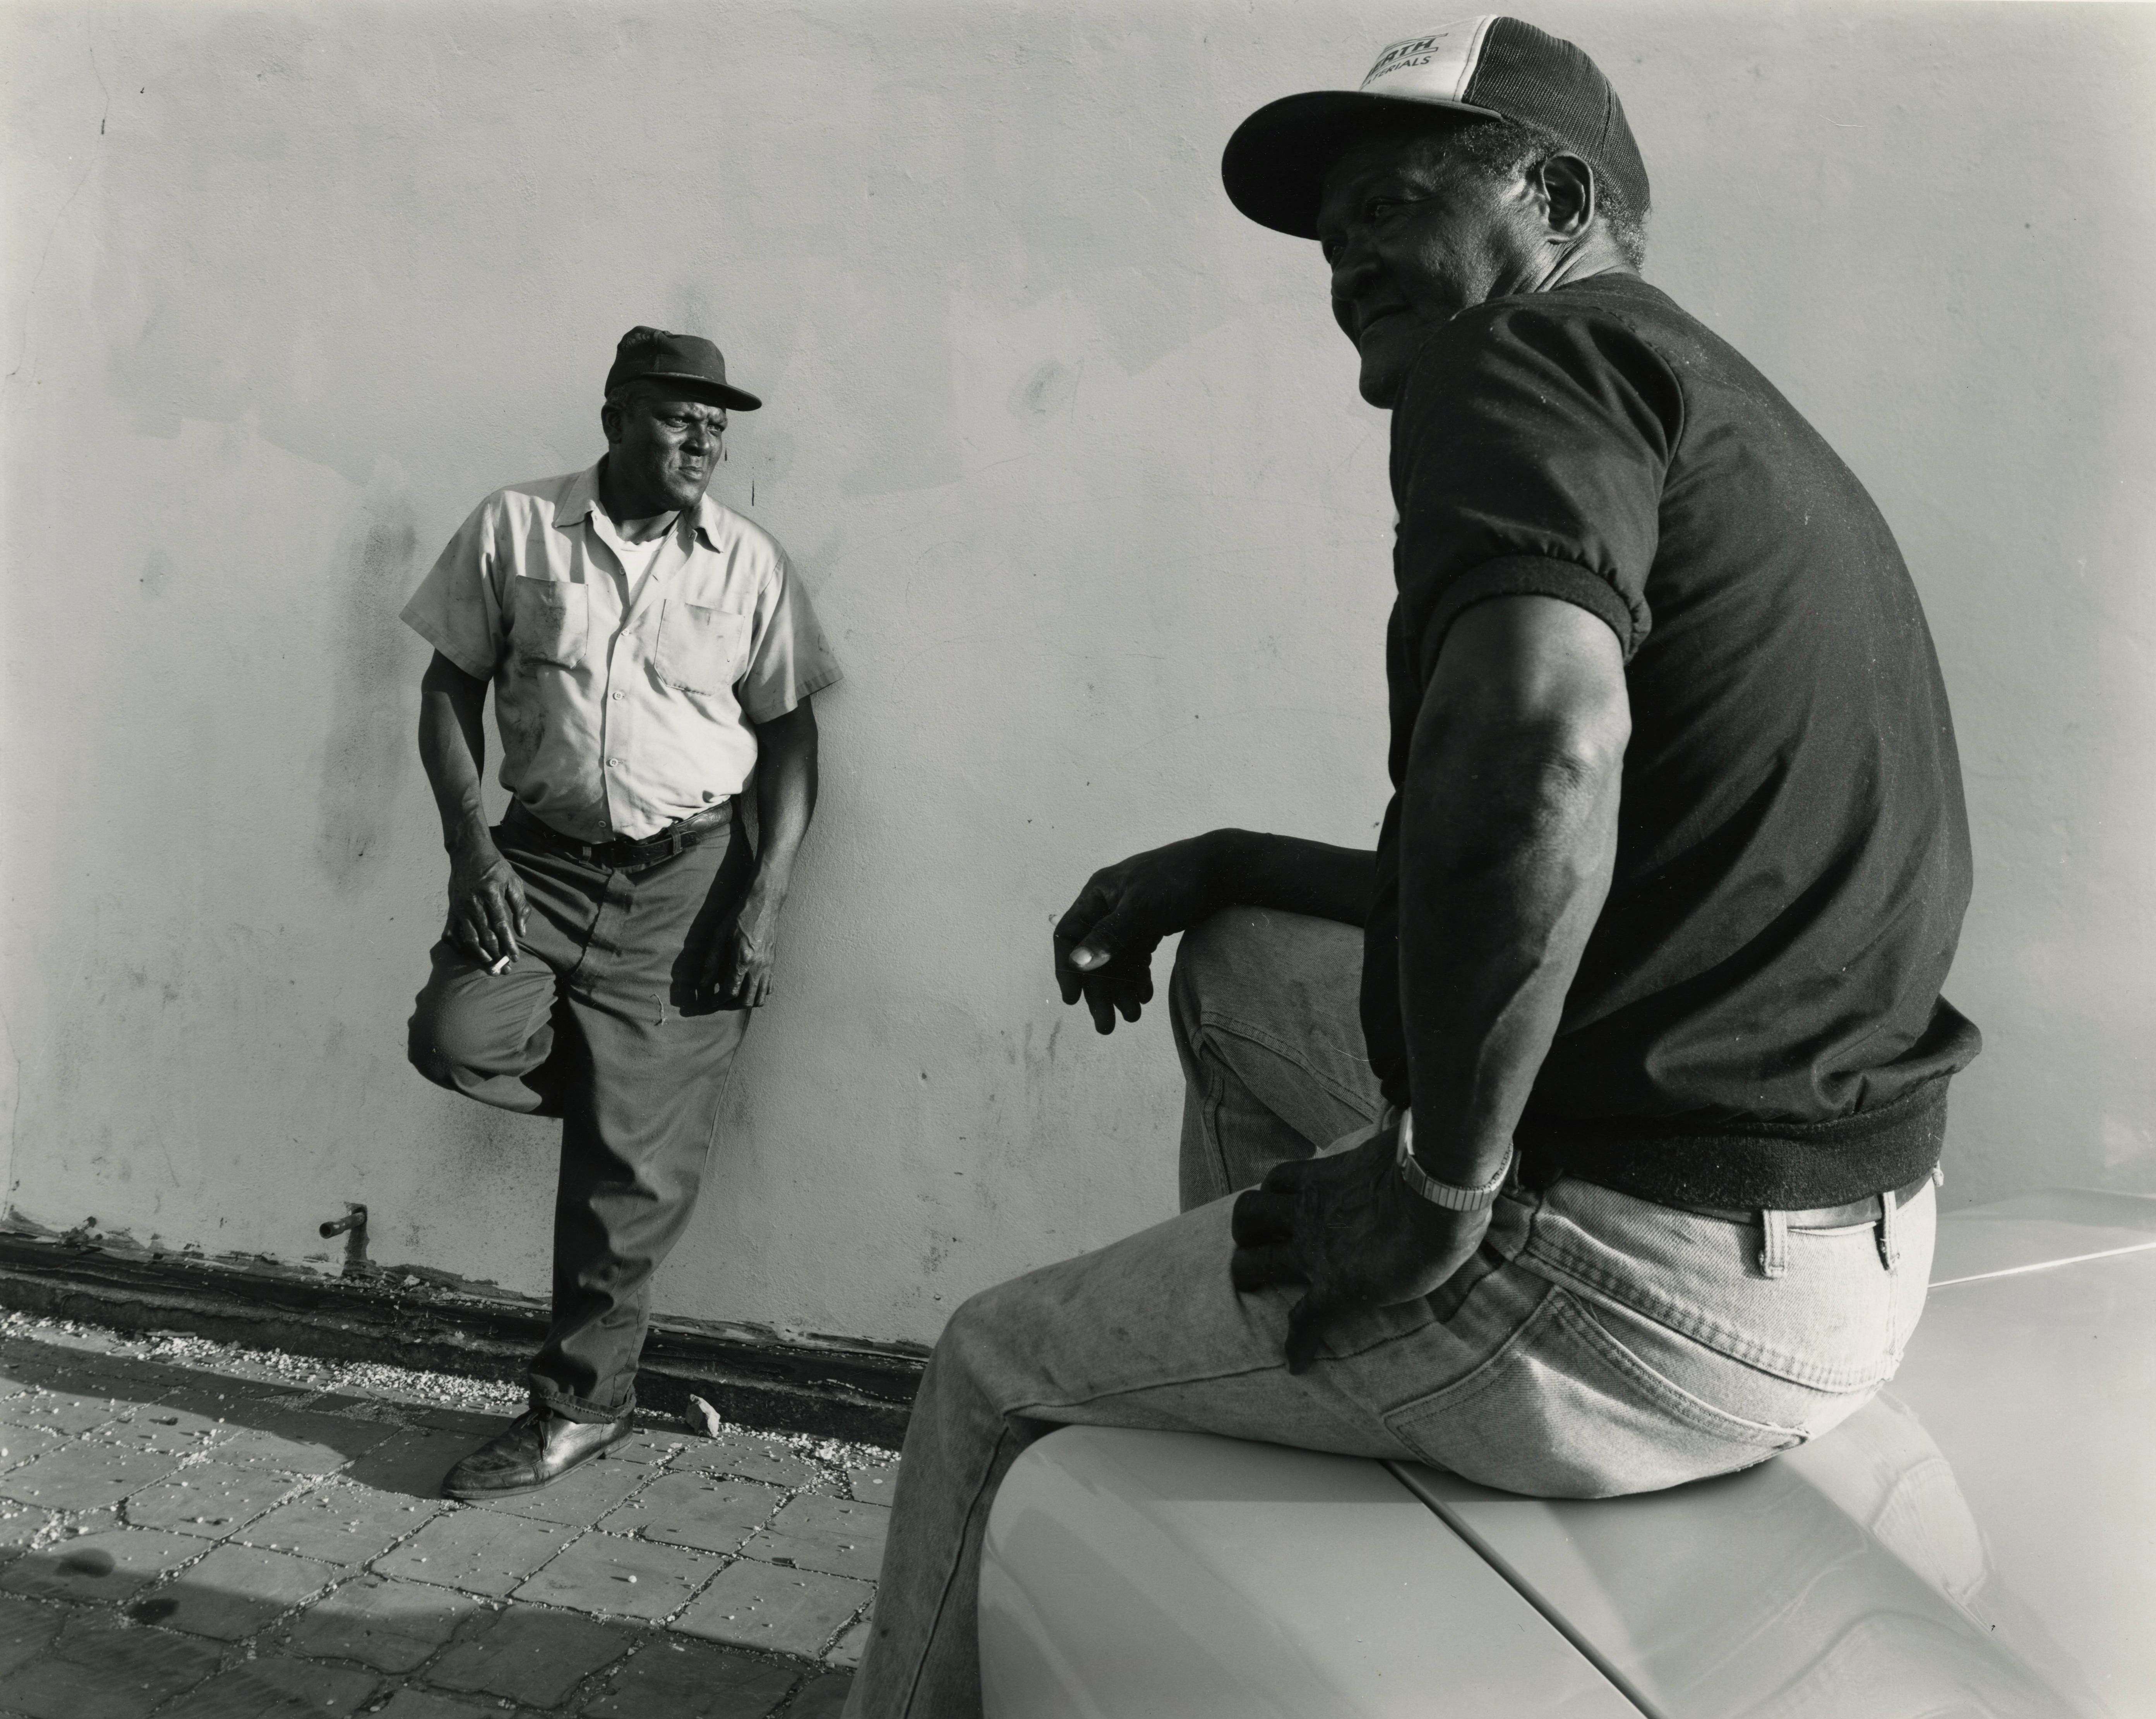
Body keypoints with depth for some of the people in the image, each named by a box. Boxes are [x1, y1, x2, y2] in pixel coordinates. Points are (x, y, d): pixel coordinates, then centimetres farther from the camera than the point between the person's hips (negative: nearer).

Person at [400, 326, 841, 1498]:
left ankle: (583, 1400, 16)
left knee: (631, 1161, -2)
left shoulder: (750, 565, 1)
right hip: (541, 858, 2)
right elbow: (450, 689, 5)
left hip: (686, 873, -1)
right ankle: (649, 1080, 10)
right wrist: (470, 848, -8)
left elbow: (790, 740, 3)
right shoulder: (516, 529, 1)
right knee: (458, 1038, -22)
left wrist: (764, 903, -7)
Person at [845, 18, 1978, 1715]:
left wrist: (1438, 1179, -22)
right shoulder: (1716, 412, 17)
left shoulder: (1531, 356, -12)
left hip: (1647, 1293, -9)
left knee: (994, 1370, 9)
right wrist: (1218, 865, 18)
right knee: (1248, 965, 26)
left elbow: (1540, 742, -36)